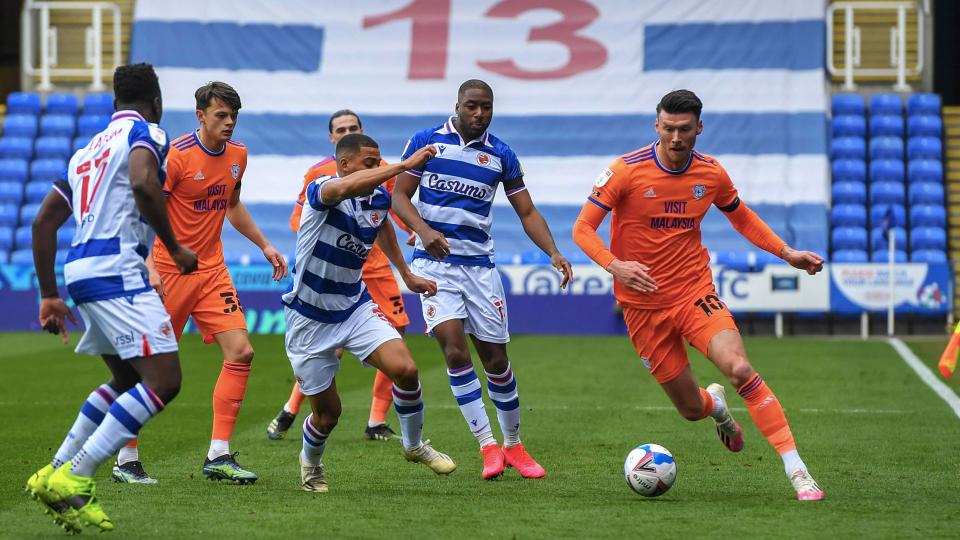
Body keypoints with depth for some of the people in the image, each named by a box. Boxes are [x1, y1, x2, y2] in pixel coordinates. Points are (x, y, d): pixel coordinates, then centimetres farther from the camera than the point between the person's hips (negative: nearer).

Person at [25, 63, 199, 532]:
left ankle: (54, 474, 17)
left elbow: (43, 222, 24)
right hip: (116, 268, -9)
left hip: (80, 267, 9)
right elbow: (143, 183, -22)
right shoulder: (145, 133, 1)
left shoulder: (88, 150, 25)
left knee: (126, 379, 23)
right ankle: (73, 480, -18)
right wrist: (175, 250, -13)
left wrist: (49, 295, 29)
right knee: (163, 381, -13)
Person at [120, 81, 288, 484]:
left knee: (241, 352, -7)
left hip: (212, 270, 6)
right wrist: (149, 266, -27)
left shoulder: (237, 155, 7)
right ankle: (126, 460, 9)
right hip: (169, 271, -6)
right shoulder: (176, 155, -15)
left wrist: (264, 245, 22)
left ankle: (218, 456, -2)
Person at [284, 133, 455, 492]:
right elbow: (349, 187, -48)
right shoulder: (321, 190, -22)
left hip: (356, 307, 5)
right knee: (328, 411, 3)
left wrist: (407, 275, 29)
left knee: (405, 370, -18)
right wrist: (405, 165, -50)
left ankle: (414, 445, 8)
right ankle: (311, 463, 37)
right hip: (310, 318, -5)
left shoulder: (380, 198, -2)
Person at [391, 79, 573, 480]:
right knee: (454, 348, -17)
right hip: (434, 262, -2)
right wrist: (424, 230, -18)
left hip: (479, 264, 2)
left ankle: (513, 445, 20)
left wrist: (553, 253, -9)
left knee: (496, 359, 3)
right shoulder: (426, 142, -1)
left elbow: (527, 212, 7)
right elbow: (400, 196, 1)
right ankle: (488, 446, -14)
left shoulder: (501, 155, 4)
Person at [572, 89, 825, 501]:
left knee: (739, 368, -26)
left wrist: (786, 253, 10)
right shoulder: (627, 171, -11)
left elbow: (741, 217, 20)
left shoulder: (711, 174, 0)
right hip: (643, 305, -1)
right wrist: (615, 266, -27)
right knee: (691, 409, 3)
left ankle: (796, 470, -24)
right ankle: (716, 405, 45)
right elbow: (583, 228, -9)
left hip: (696, 294, 1)